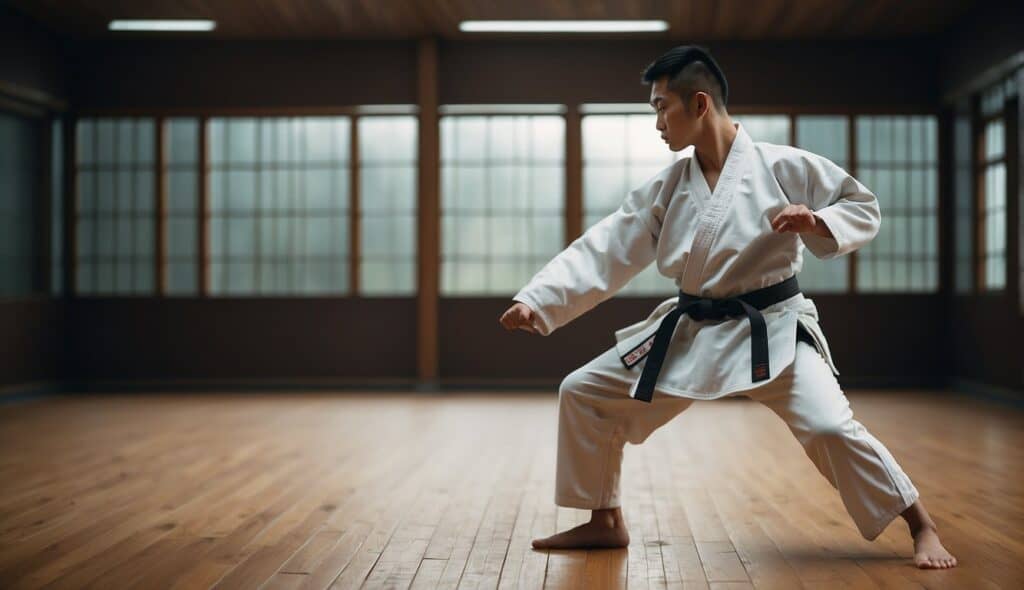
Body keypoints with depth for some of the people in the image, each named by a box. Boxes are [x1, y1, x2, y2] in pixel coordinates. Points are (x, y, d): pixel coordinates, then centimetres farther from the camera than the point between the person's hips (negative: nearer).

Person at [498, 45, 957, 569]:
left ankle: (922, 528, -1)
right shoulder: (664, 188, 1)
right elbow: (603, 251, -2)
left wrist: (817, 223, -23)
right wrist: (537, 300, -12)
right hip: (690, 332, 5)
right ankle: (604, 522, 19)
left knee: (829, 427, -24)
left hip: (771, 330, -5)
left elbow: (863, 206, -2)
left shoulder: (781, 166, -10)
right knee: (582, 393, 4)